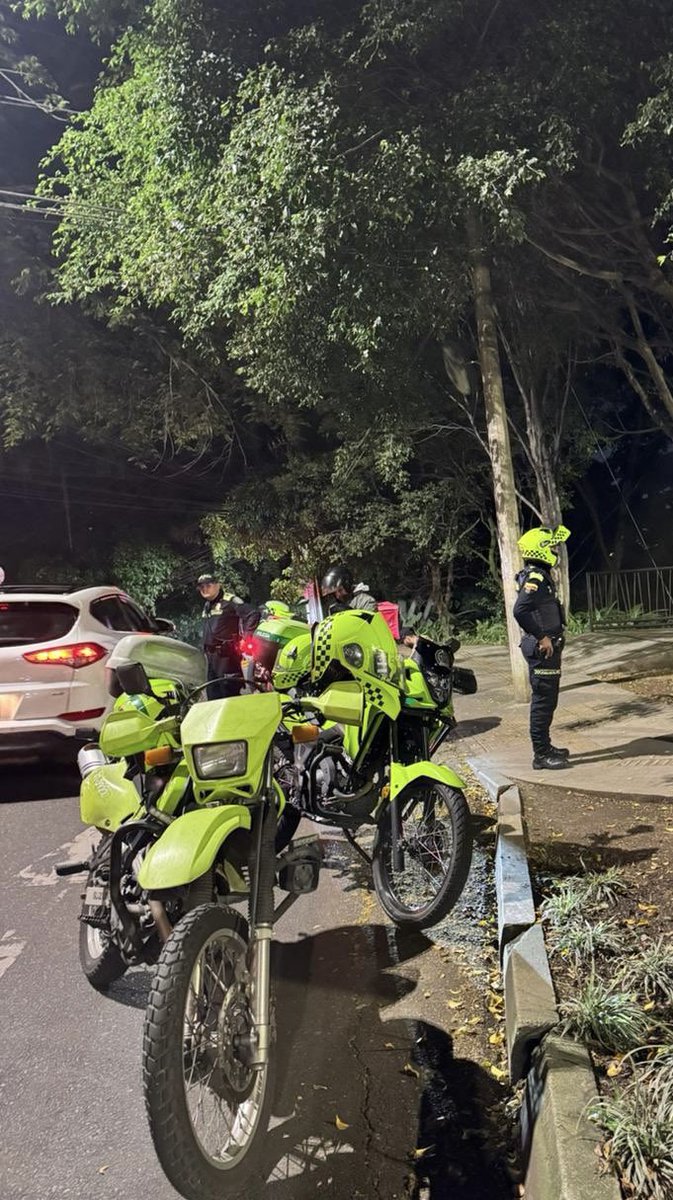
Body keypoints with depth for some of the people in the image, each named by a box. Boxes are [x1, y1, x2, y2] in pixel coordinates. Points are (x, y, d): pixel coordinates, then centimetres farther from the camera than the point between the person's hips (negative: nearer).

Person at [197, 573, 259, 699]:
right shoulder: (207, 606, 20)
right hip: (212, 657, 10)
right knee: (213, 694, 14)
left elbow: (253, 614, -18)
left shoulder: (229, 601, -10)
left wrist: (246, 637, -19)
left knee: (229, 692, -11)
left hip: (227, 656, -9)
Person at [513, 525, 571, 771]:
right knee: (543, 700, -4)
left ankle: (545, 746, 27)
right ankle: (541, 755, 2)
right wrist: (542, 637, -26)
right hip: (542, 649, -10)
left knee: (547, 700, 17)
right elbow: (520, 611, -32)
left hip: (548, 647, 10)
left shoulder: (541, 575, 14)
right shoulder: (535, 578, -18)